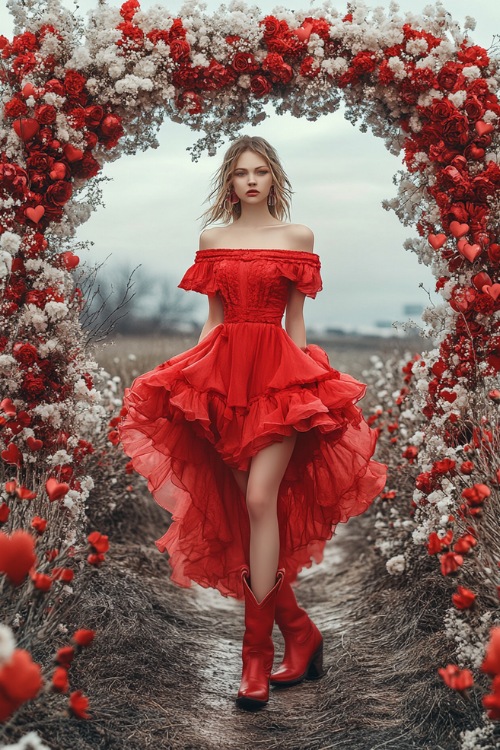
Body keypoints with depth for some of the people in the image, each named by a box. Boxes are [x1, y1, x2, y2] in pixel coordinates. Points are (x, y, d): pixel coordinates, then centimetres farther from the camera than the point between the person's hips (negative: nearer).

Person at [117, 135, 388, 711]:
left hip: (280, 370, -3)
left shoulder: (297, 237, 8)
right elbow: (213, 317, 15)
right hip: (222, 371, 3)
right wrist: (188, 374, 6)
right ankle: (299, 631, 16)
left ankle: (256, 652, -8)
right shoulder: (212, 238, 14)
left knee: (260, 500, -15)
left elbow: (295, 319, 8)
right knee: (247, 507, 1)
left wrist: (304, 380, 3)